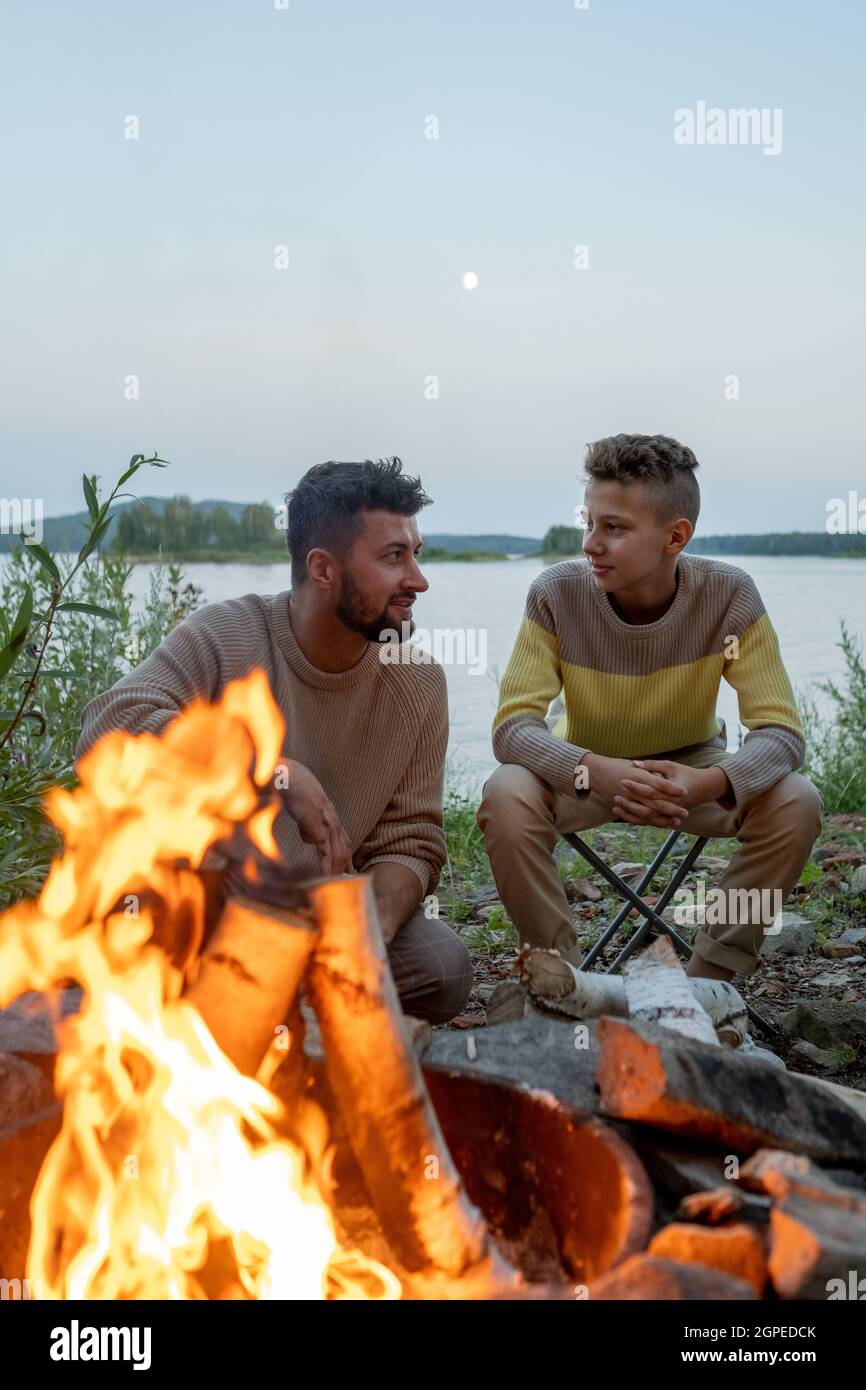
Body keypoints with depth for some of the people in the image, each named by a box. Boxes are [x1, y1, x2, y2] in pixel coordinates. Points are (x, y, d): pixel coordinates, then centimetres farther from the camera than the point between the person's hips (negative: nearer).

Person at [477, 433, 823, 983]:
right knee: (505, 798, -31)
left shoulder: (730, 594, -22)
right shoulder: (556, 593, -22)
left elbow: (781, 730, -23)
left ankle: (710, 986, -6)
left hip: (693, 767, 1)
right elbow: (512, 725, -25)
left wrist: (707, 784, -45)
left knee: (796, 804, -26)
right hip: (586, 768, 0)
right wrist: (596, 771, -45)